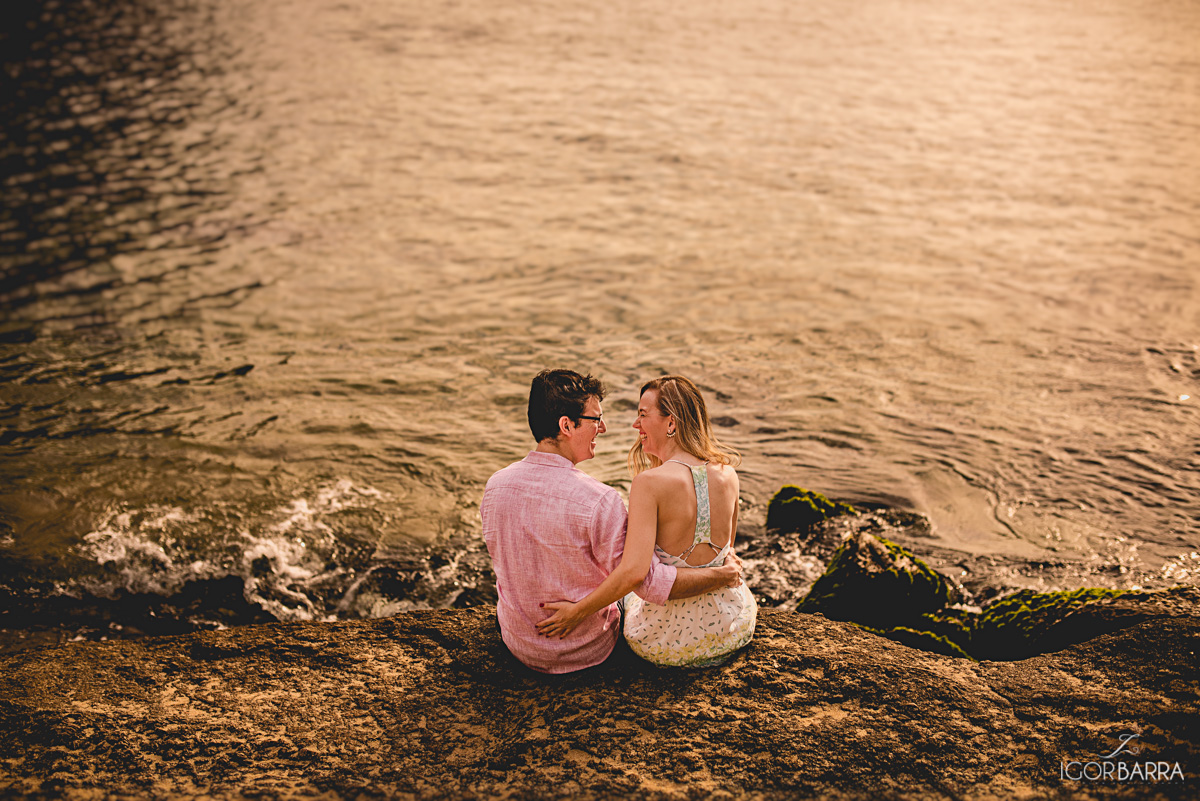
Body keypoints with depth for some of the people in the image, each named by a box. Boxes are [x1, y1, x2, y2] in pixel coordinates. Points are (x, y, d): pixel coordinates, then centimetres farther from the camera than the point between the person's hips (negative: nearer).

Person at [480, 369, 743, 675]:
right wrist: (721, 575, -9)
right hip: (586, 653, -4)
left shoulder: (496, 485, -14)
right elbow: (648, 581, -23)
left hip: (519, 646, 4)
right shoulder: (599, 501, -31)